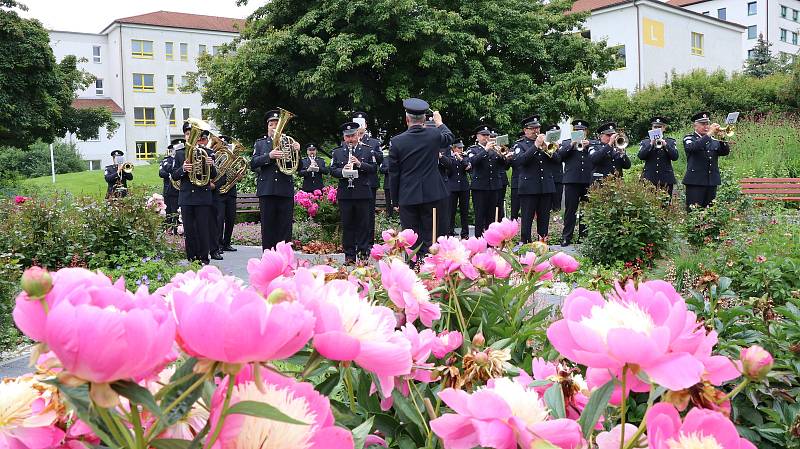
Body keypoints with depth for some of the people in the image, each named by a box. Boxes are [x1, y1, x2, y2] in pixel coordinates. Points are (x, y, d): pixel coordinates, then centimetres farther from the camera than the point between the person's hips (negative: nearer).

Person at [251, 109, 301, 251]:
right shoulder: (260, 143, 14)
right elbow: (253, 164, -1)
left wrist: (296, 152, -12)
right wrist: (269, 156, -16)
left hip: (286, 190, 0)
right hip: (266, 190, 0)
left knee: (285, 227, 1)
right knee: (268, 228, 2)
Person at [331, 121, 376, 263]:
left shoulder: (367, 151, 9)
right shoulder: (337, 152, 12)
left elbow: (373, 168, 1)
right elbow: (332, 170, 5)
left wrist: (360, 164, -15)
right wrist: (342, 171, -15)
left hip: (363, 193, -1)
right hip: (344, 194, 1)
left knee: (363, 224, 2)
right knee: (347, 225, 4)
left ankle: (363, 253, 9)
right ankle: (349, 255, 10)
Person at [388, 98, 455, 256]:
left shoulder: (396, 141, -9)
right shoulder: (434, 135, -4)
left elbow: (393, 174, -4)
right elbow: (450, 137, 20)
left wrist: (395, 200, 6)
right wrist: (439, 123, 38)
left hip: (408, 197, -1)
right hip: (431, 195, 2)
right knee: (429, 238, 9)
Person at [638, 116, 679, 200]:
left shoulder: (671, 142, 13)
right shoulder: (644, 142, 12)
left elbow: (675, 157, -2)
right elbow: (641, 156, -5)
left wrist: (665, 145, -11)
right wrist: (651, 144, -13)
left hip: (666, 179, 0)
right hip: (649, 179, 0)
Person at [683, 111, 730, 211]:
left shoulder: (713, 140, 18)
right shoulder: (689, 138, 3)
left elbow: (726, 152, 7)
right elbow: (693, 147, -20)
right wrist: (709, 133, -21)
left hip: (712, 180, 5)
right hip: (695, 181, -5)